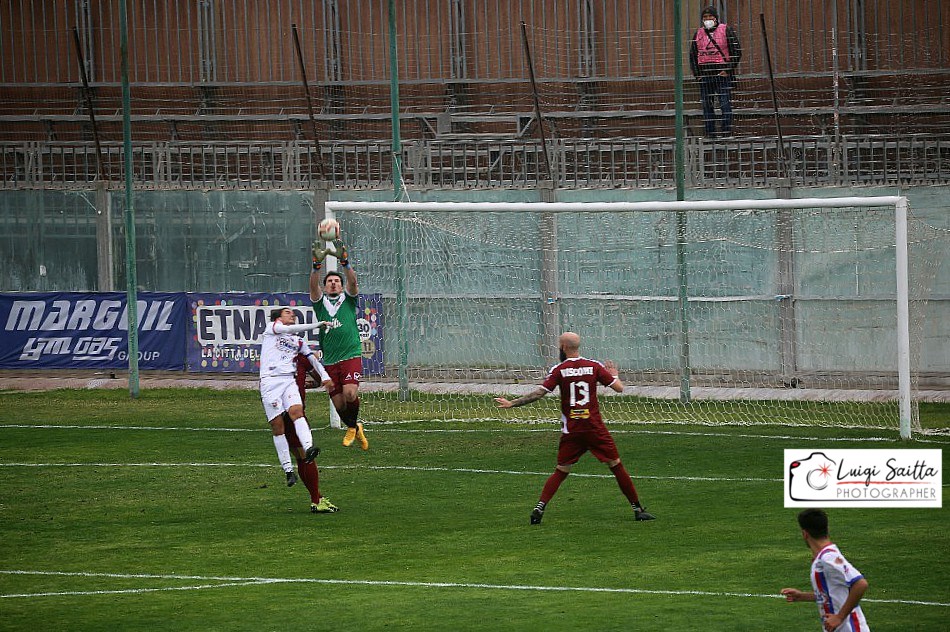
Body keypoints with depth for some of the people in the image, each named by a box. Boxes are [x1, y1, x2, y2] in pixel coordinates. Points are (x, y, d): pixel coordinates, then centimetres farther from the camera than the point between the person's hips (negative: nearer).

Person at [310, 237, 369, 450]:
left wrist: (344, 261, -23)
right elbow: (313, 285, -6)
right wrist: (317, 264, -22)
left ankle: (353, 425, 5)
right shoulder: (320, 302, 13)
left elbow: (352, 281, -8)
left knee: (350, 393, -23)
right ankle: (353, 429, 30)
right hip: (330, 360, 2)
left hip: (351, 355, -2)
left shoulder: (348, 299, 11)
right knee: (338, 403, 2)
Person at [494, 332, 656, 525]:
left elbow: (539, 393, -9)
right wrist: (614, 375, 24)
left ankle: (539, 507, -5)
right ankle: (637, 508, 10)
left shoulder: (559, 370, -3)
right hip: (595, 427, 0)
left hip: (571, 430, 0)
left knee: (561, 471, 9)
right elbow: (619, 387, 1)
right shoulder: (594, 366, 0)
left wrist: (512, 403, -1)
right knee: (616, 465, 8)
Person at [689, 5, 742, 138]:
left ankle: (726, 132, -3)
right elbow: (692, 55, 20)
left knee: (725, 105, -6)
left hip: (723, 74, -4)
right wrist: (696, 73, 8)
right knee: (707, 106, 3)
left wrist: (728, 70, -8)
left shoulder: (726, 31, 1)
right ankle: (710, 133, 7)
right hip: (704, 76, 4)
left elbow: (737, 51, -1)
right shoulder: (699, 33, 14)